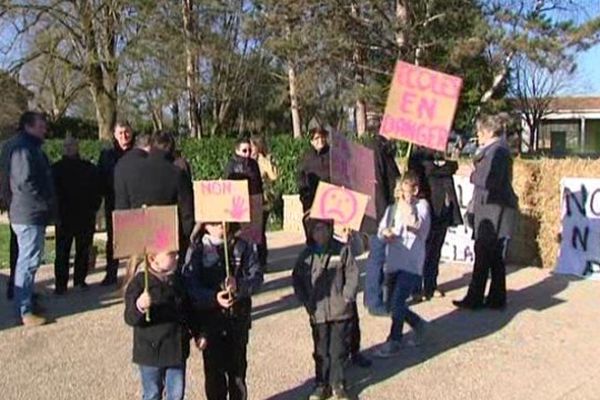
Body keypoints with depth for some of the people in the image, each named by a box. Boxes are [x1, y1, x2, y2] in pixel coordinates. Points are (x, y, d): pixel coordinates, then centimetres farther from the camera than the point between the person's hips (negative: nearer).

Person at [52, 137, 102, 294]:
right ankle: (60, 283, 7)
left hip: (86, 217, 1)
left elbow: (97, 191, 4)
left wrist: (93, 209, -2)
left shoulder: (89, 168, 4)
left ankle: (80, 279, 13)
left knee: (84, 250, 5)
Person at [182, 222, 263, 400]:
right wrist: (214, 297, -29)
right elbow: (190, 285, -14)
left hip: (238, 317, 2)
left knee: (238, 366, 15)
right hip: (210, 319, -1)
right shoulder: (197, 250, -6)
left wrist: (239, 285, -25)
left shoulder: (243, 247, -1)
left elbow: (257, 276, -6)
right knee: (213, 368, 8)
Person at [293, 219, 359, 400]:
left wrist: (347, 297, -8)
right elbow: (297, 280, 8)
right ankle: (322, 385, 24)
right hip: (317, 312, 2)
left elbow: (352, 275, -2)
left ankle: (338, 384, 24)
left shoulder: (342, 250, -4)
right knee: (321, 351, 11)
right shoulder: (306, 255, 3)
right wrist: (306, 302, 1)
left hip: (340, 311, -1)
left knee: (339, 349, 8)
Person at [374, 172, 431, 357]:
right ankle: (418, 324, 35)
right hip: (393, 263, 6)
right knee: (393, 305, 10)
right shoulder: (392, 208, 11)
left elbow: (417, 226, -20)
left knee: (397, 302, -12)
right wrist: (386, 233, -16)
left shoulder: (422, 205, -2)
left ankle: (394, 341, 2)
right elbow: (381, 231, 6)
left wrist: (406, 204, -17)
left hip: (411, 264, -6)